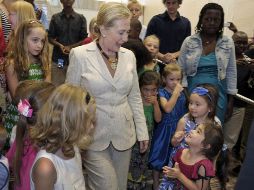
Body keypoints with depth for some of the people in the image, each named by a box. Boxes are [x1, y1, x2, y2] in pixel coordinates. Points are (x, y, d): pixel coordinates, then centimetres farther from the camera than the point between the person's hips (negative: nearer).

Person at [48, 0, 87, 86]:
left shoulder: (81, 18, 7)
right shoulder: (55, 18, 9)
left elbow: (84, 39, 4)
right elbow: (50, 38, 8)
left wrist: (71, 47, -10)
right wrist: (59, 45, -11)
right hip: (58, 59, 1)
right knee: (56, 86, -1)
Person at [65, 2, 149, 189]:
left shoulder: (129, 55, 2)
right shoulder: (80, 54, -10)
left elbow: (135, 97, 9)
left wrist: (142, 131, 9)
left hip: (124, 135, 4)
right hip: (93, 136, -4)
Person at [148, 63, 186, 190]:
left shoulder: (182, 93, 2)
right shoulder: (162, 93, -13)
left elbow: (183, 113, 13)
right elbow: (167, 108, -31)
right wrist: (175, 92, -27)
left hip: (178, 129, 5)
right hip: (164, 129, -4)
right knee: (159, 158, 6)